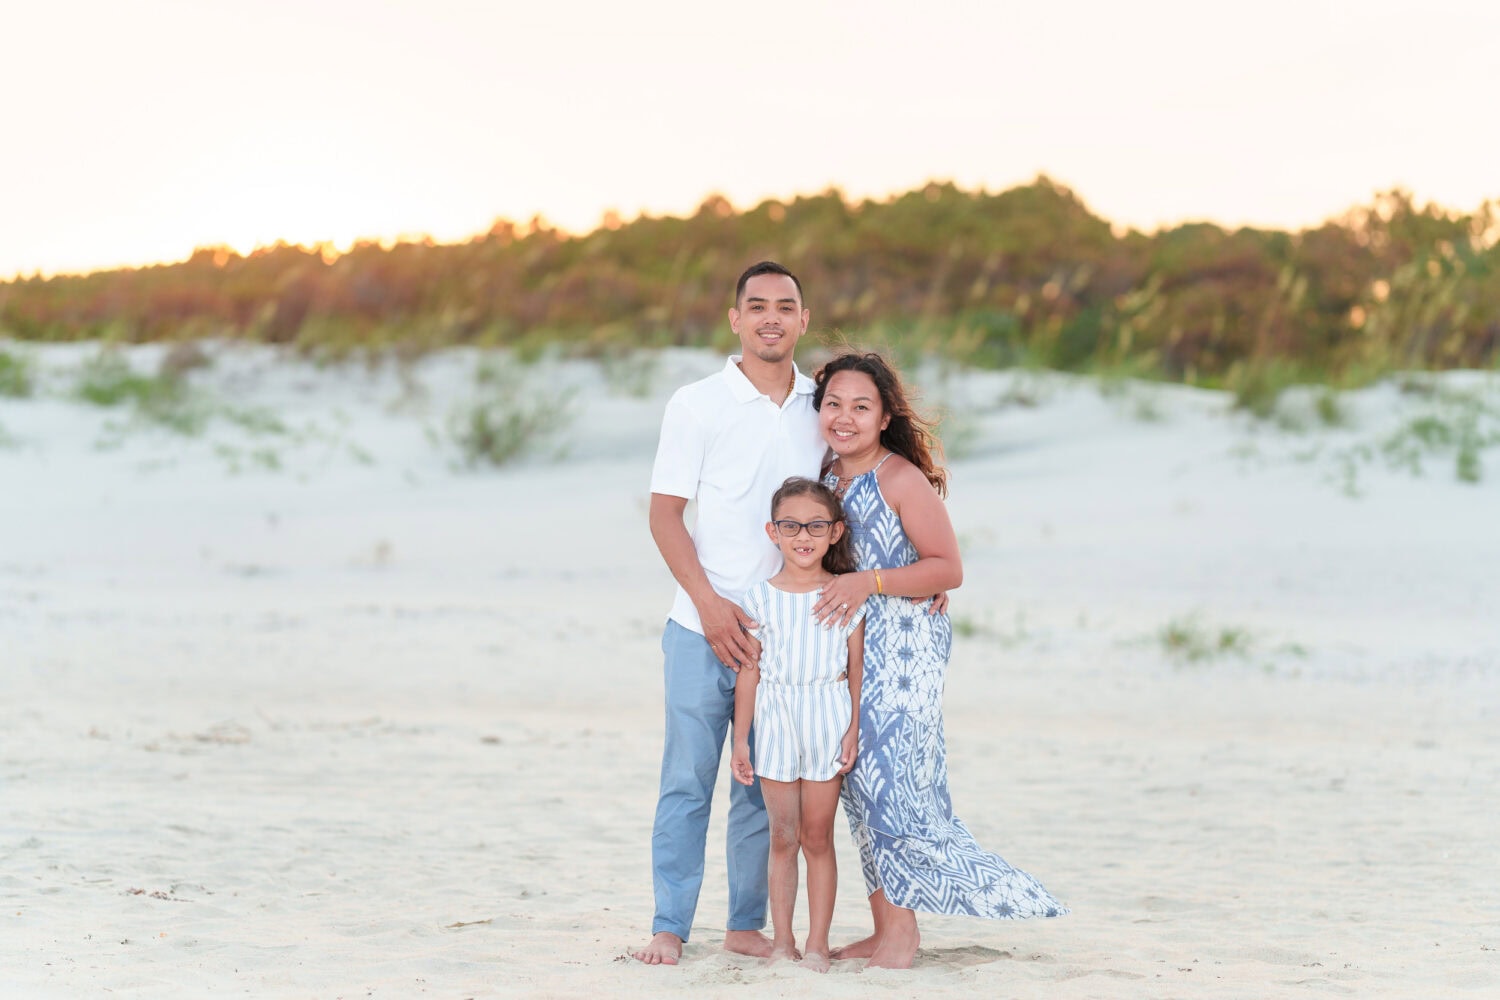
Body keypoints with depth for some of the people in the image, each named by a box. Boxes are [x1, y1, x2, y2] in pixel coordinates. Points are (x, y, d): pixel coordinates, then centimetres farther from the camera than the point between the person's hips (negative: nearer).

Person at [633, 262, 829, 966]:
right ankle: (669, 927, 6)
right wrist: (709, 603, -13)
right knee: (688, 781, -1)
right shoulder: (698, 405, -2)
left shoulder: (820, 407, 8)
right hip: (705, 626, -3)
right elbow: (664, 513, -3)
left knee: (766, 786, 7)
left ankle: (746, 923, 17)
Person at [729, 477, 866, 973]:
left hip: (827, 723, -1)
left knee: (817, 837, 3)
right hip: (776, 722, 1)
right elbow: (749, 672, 4)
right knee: (783, 838, 5)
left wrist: (854, 729, -6)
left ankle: (818, 943, 9)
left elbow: (857, 668, 2)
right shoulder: (761, 597, 1)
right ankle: (782, 939, 12)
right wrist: (740, 740, 3)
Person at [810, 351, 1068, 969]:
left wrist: (871, 582, -22)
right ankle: (886, 928, 12)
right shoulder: (826, 477, 10)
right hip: (845, 649, 7)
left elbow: (948, 569, -13)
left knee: (886, 783, -9)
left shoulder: (903, 479, -11)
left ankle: (900, 932, -2)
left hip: (903, 647, -7)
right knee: (863, 785, 7)